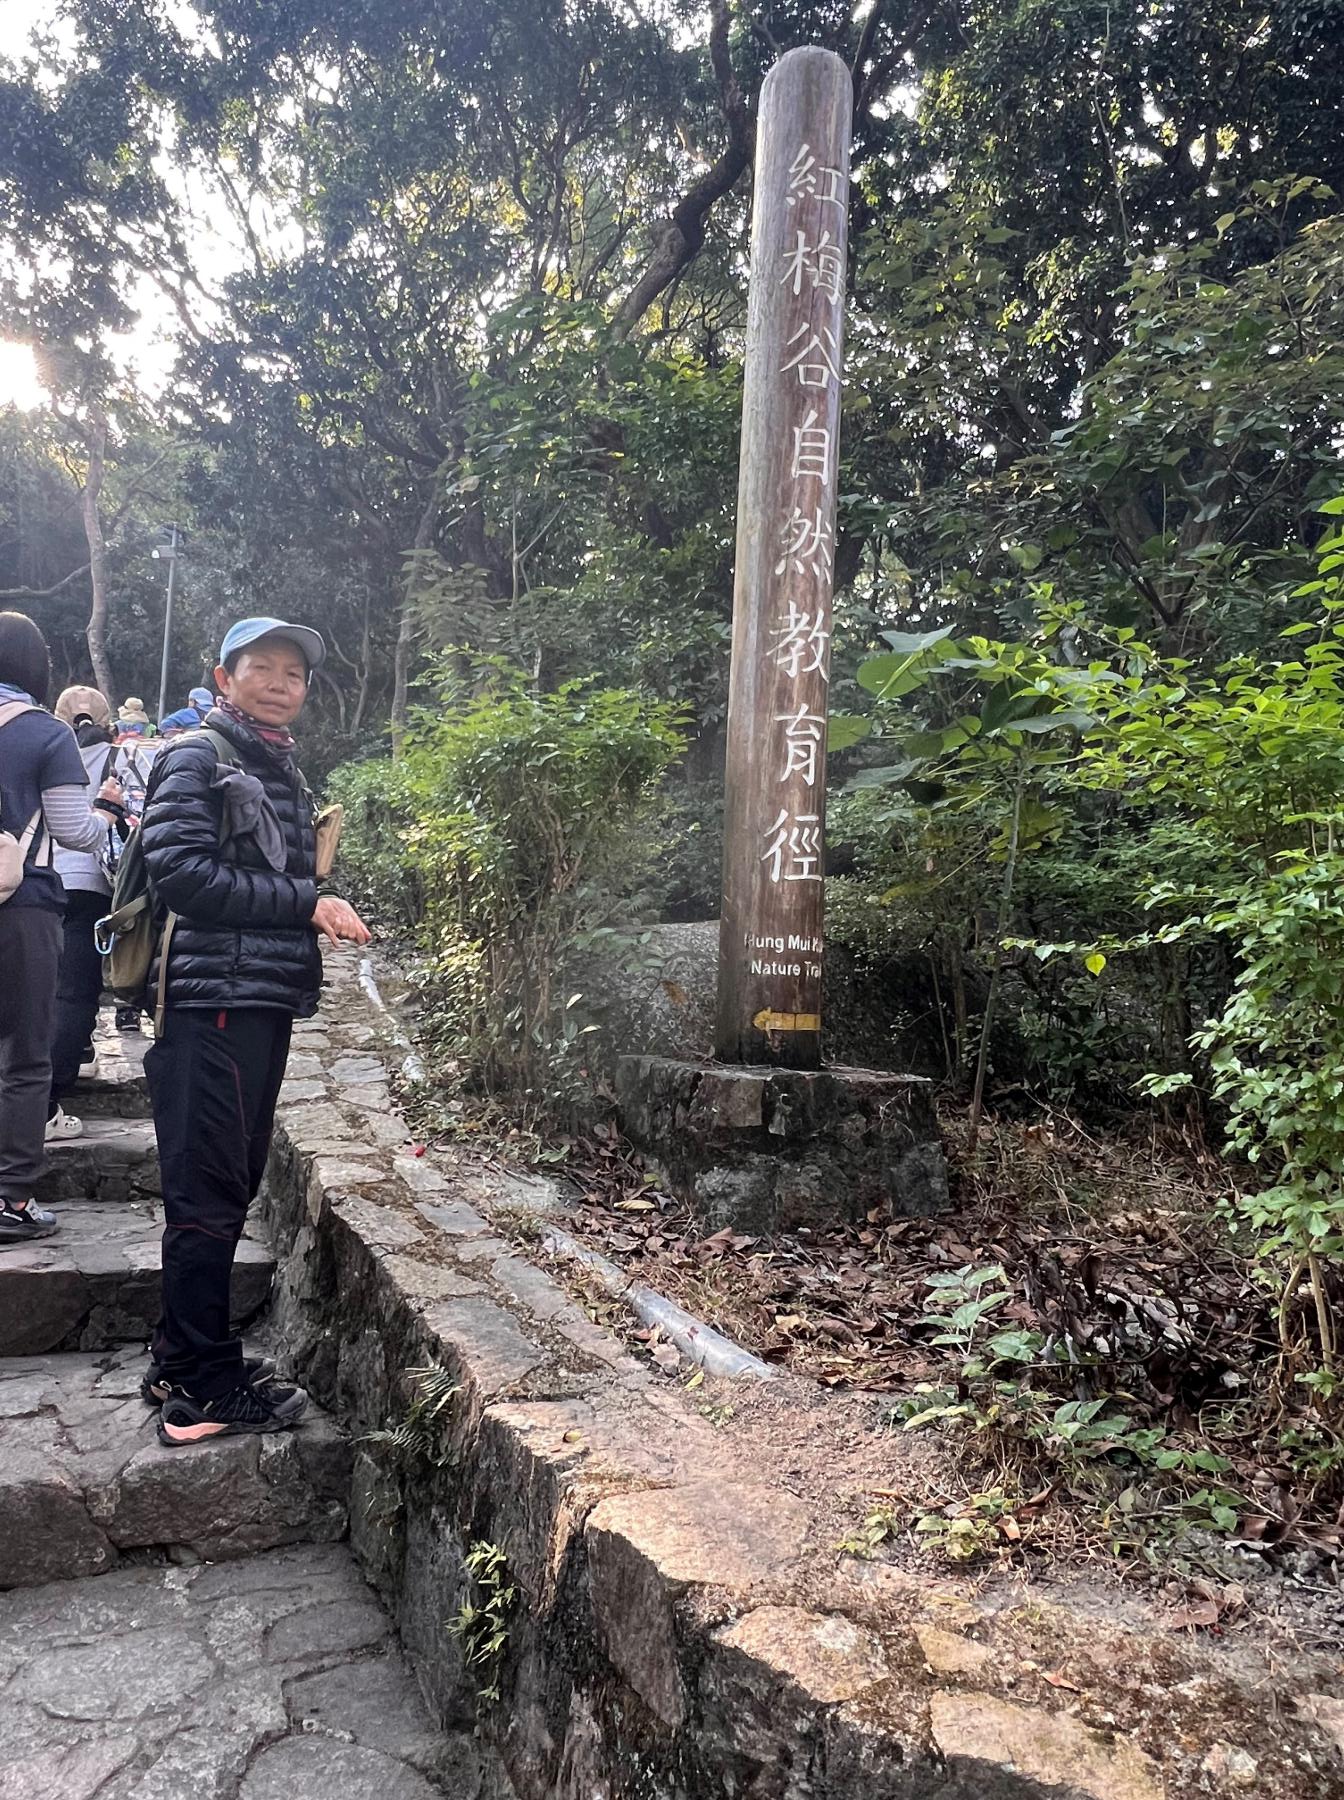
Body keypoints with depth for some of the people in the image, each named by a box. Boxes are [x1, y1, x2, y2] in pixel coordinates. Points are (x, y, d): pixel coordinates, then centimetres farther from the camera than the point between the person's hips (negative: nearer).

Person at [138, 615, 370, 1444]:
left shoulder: (283, 770, 20)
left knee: (231, 1186, 14)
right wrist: (305, 901, -16)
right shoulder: (197, 759, -5)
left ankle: (181, 1360, 27)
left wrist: (327, 912, 3)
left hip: (266, 1000, 8)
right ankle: (204, 1388, 7)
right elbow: (179, 872, -16)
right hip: (212, 1000, -8)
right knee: (210, 1193, -3)